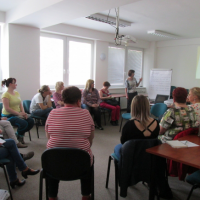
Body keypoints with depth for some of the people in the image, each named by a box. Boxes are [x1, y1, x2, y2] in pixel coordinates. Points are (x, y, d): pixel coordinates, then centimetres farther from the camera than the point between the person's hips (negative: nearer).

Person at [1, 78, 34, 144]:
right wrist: (19, 113, -21)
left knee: (31, 121, -13)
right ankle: (18, 136, 5)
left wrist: (23, 113, -6)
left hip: (18, 114, 7)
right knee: (24, 123, -27)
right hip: (8, 116, -7)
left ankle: (20, 134, 10)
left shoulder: (17, 93, 11)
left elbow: (20, 105, 11)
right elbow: (7, 108, -19)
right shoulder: (5, 95, -13)